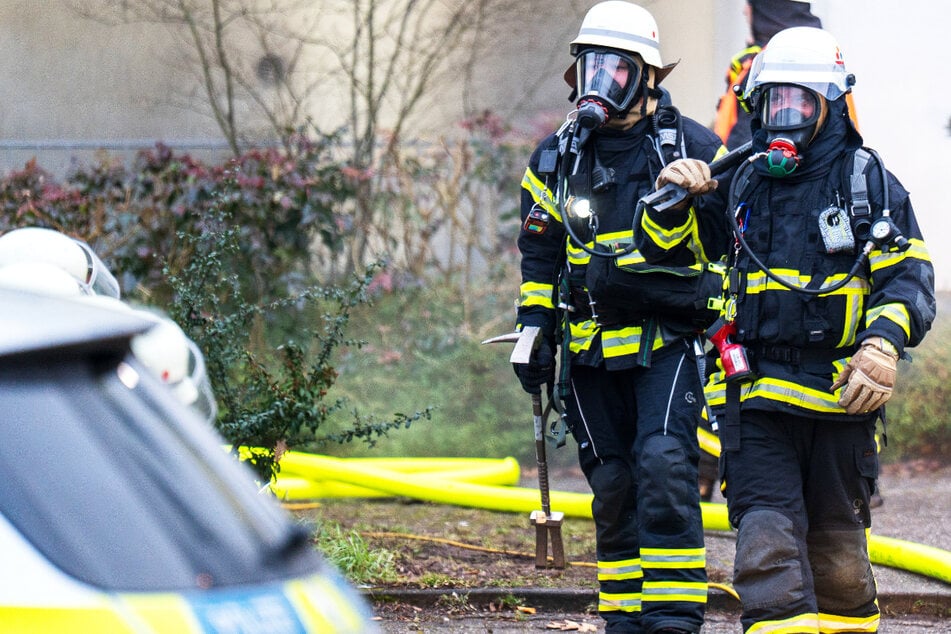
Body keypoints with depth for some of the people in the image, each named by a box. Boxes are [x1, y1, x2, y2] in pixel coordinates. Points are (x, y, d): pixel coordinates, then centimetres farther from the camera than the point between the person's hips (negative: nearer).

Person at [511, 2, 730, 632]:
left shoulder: (691, 148, 0)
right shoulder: (557, 157, 11)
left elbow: (731, 243, 8)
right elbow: (540, 258, 18)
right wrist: (535, 333, 13)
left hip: (669, 342, -4)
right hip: (592, 353, 4)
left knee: (664, 467, -19)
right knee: (614, 490, 6)